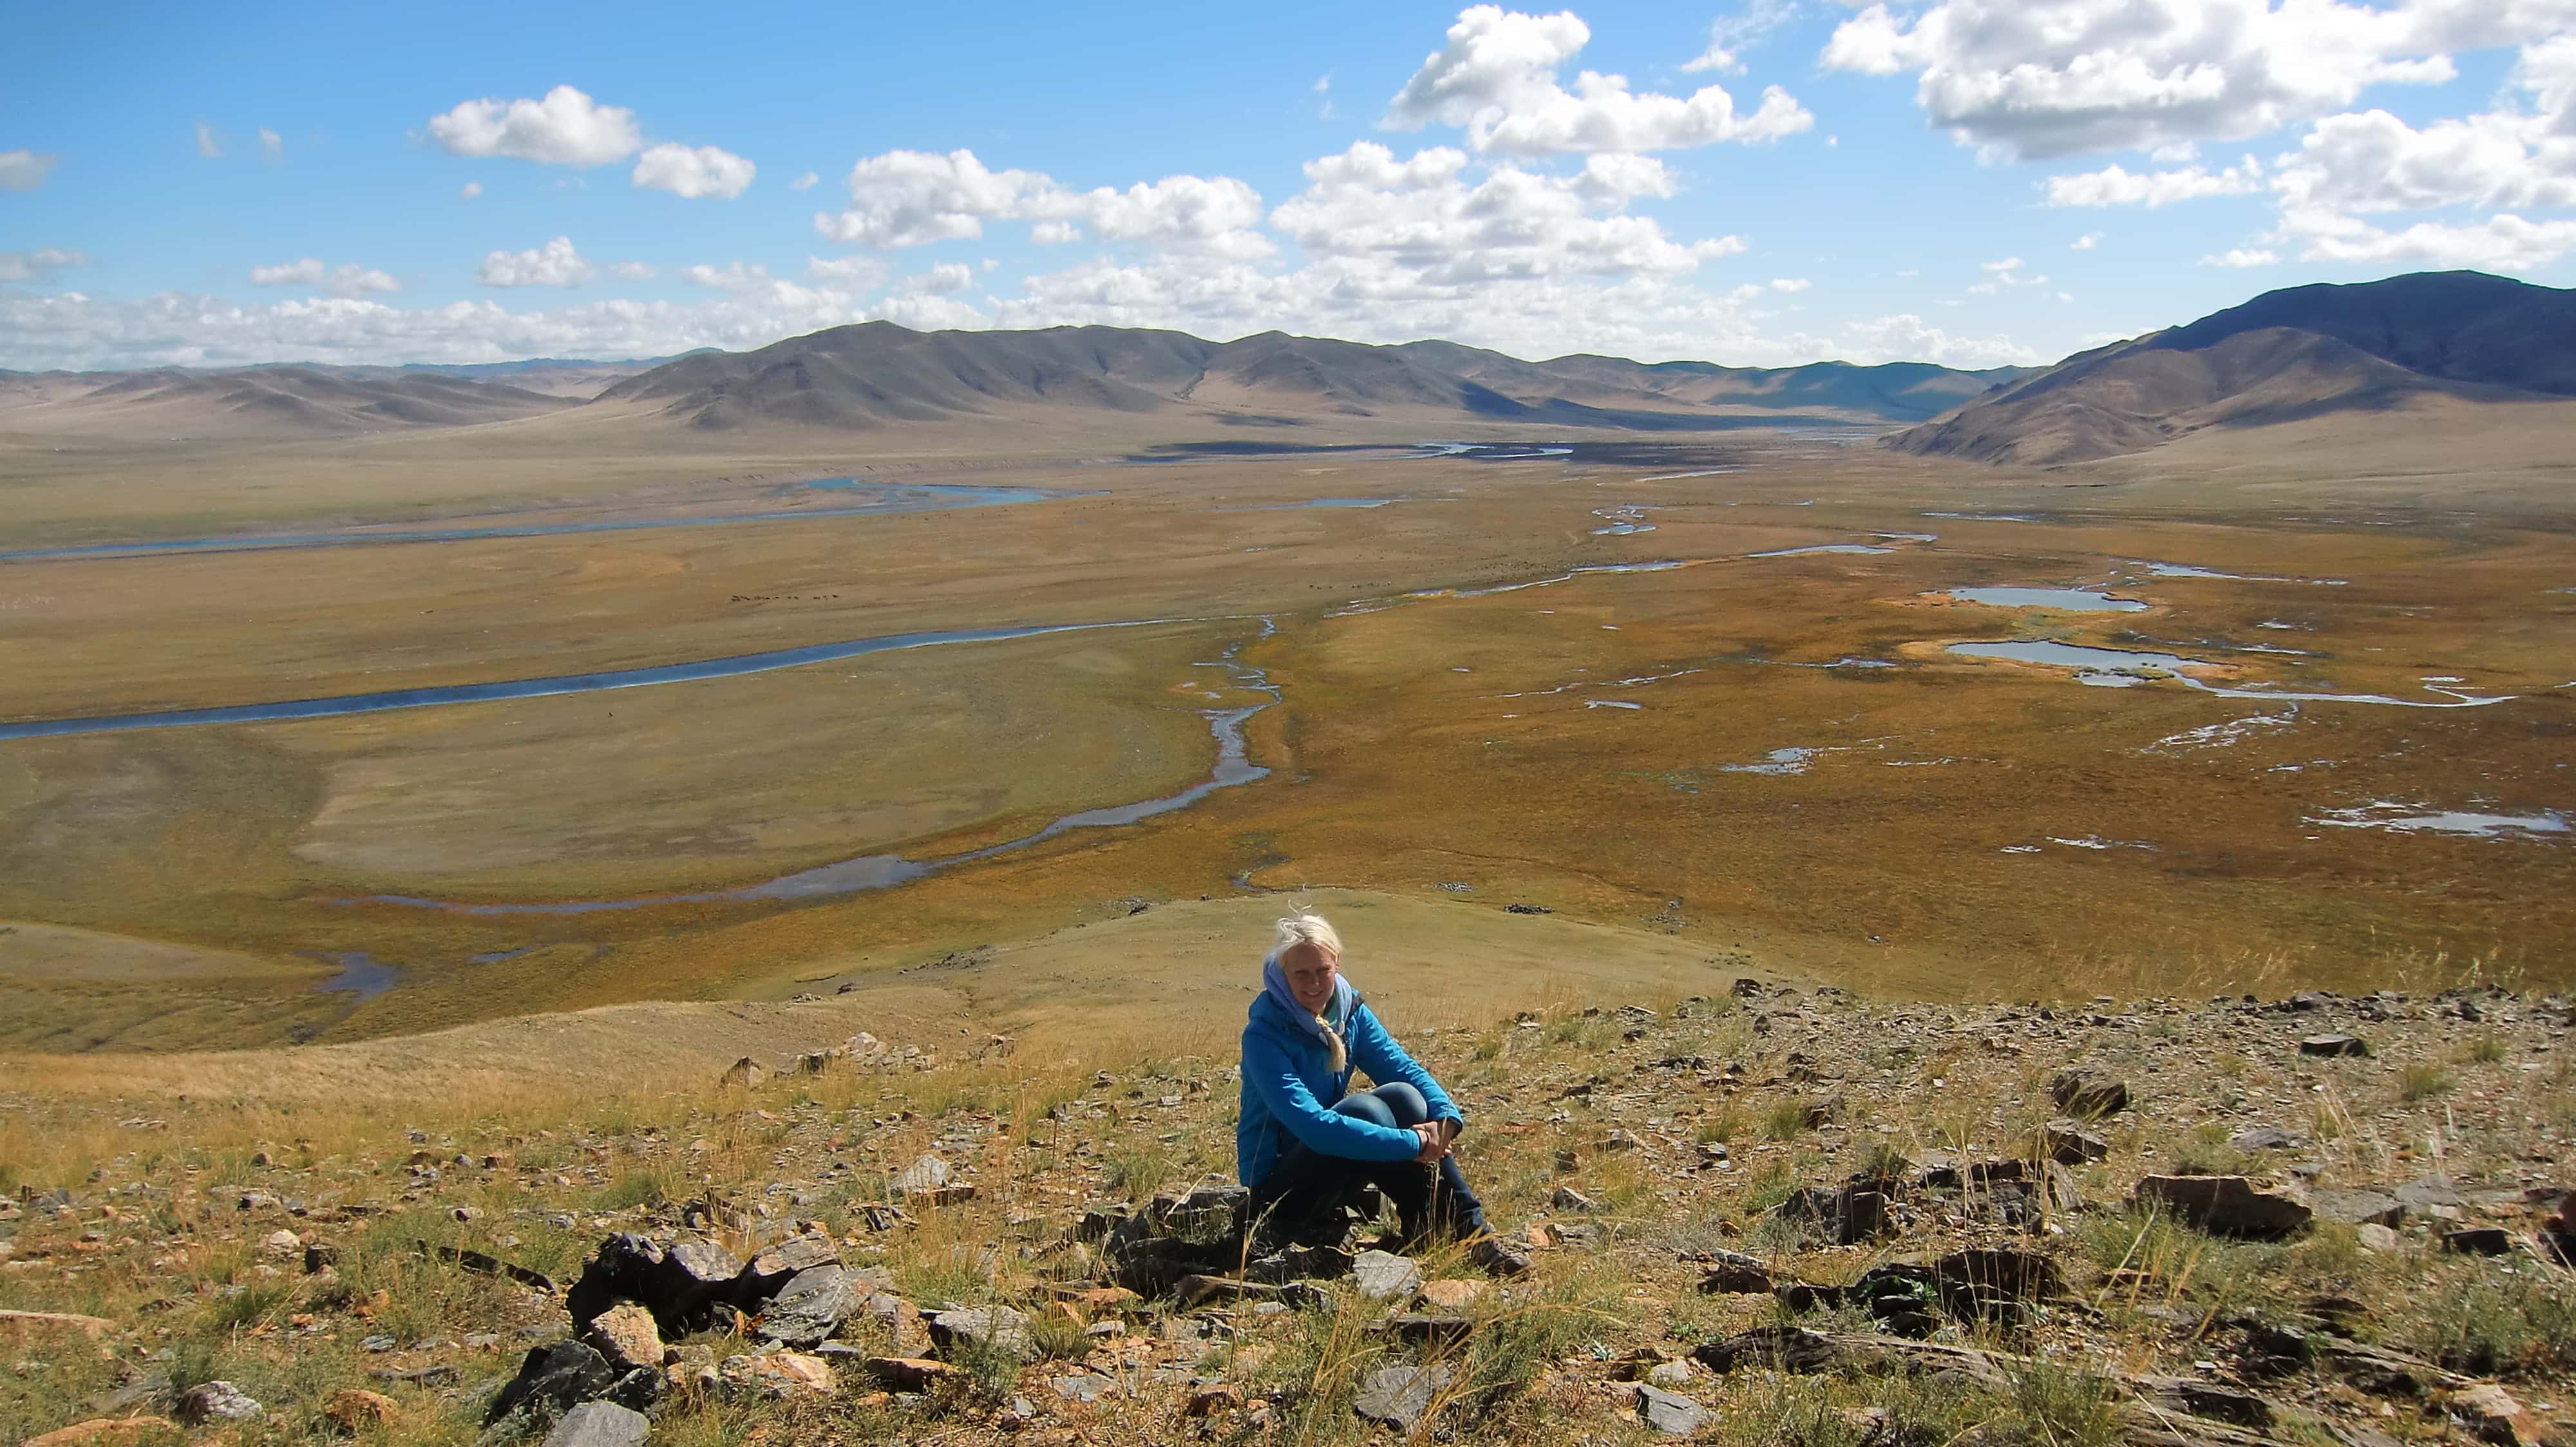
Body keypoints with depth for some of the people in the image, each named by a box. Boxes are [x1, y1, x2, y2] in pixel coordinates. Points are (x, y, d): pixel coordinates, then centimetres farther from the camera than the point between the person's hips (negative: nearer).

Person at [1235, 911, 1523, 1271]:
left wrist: (1447, 1117, -28)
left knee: (1402, 1095, -18)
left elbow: (1405, 1069, -6)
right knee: (1366, 1110, -29)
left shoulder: (1350, 1011, -2)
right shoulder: (1264, 1035, -24)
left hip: (1326, 1167, 7)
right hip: (1276, 1184, -7)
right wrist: (1413, 1144, -35)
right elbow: (1311, 1125, -34)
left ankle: (1467, 1228, -17)